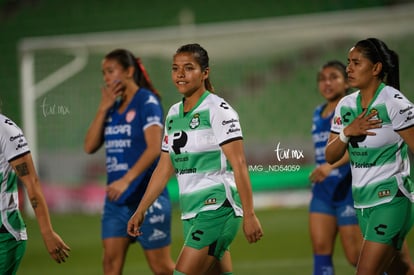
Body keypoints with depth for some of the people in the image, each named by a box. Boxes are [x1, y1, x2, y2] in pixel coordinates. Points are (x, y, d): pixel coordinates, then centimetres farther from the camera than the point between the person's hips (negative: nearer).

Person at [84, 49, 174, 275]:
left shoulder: (147, 101, -9)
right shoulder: (113, 107, 12)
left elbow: (154, 148, -20)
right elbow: (90, 146, 5)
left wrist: (126, 180, -31)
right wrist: (103, 108, -2)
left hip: (147, 196, -7)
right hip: (116, 199, 7)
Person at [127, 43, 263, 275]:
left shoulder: (218, 109, -9)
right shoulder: (174, 114, 13)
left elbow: (239, 164, -14)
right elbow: (164, 169, 19)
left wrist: (249, 214, -20)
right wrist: (141, 210, 17)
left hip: (218, 206, -8)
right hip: (191, 211, 8)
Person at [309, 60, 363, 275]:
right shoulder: (318, 113, 13)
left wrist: (331, 165, -38)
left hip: (349, 189, -7)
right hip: (323, 191, 7)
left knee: (356, 256, -4)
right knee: (320, 247, -4)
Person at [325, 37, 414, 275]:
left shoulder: (394, 103, -13)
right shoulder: (346, 106, 7)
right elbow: (331, 157, 7)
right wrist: (347, 132, -11)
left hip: (392, 199, -7)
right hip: (363, 201, 7)